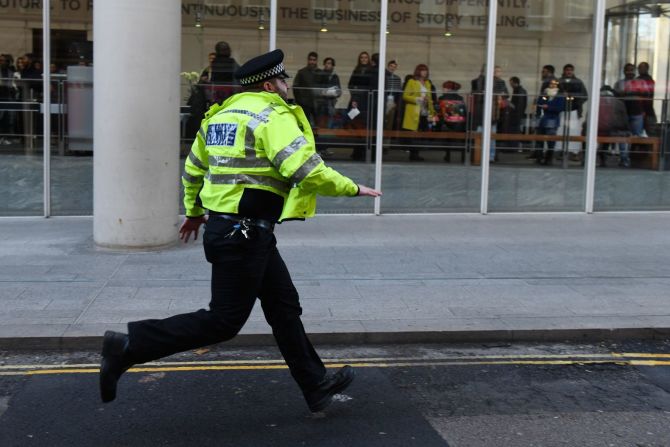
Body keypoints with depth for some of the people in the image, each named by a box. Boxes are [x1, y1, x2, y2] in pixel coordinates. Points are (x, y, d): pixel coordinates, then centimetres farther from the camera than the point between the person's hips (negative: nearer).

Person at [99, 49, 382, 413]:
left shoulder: (222, 114, 15)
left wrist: (194, 212, 37)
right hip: (245, 234, -10)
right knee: (224, 321, -3)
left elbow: (193, 167, 24)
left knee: (284, 305, 16)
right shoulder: (274, 116, -12)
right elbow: (308, 171, -23)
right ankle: (129, 347, -2)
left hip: (223, 227, 10)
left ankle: (315, 386, 25)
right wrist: (352, 188, -9)